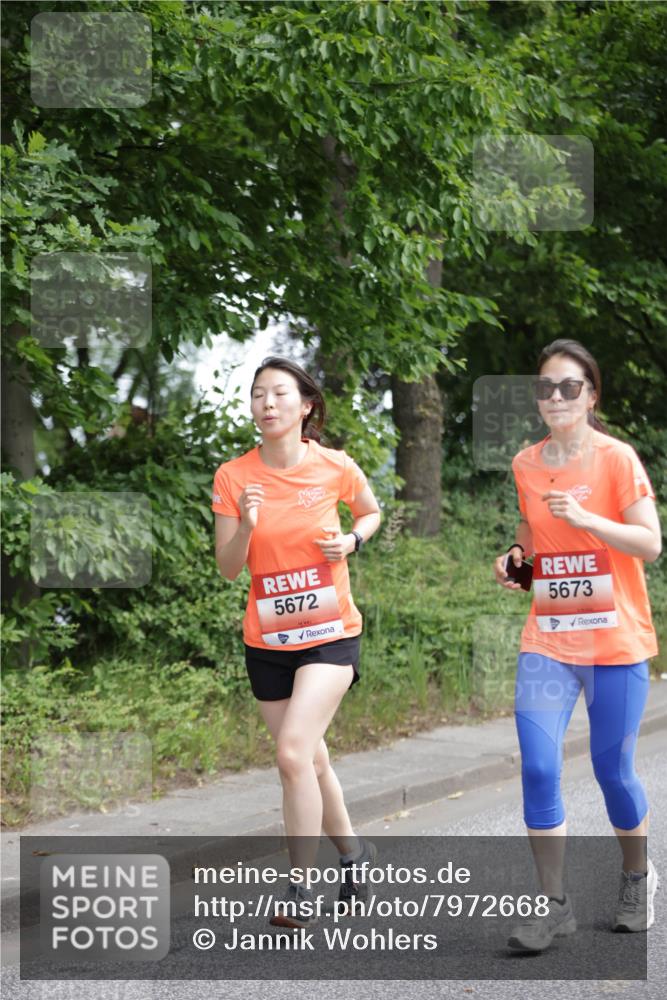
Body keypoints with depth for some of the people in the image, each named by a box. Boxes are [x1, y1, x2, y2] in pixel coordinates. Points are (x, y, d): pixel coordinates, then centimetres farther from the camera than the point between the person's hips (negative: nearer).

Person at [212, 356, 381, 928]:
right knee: (311, 760, 14)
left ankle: (300, 889, -8)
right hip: (267, 640, 3)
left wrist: (351, 540, -7)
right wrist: (245, 526, -21)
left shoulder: (335, 467, -7)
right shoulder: (234, 477, -4)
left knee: (293, 752, -19)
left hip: (330, 634, -3)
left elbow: (372, 512, 13)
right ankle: (354, 852, 39)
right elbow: (228, 568, -3)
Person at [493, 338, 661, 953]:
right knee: (537, 769, -8)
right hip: (547, 641, 3)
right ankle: (555, 906, 2)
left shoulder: (616, 458, -7)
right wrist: (515, 556, 2)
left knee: (613, 771, 5)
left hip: (616, 642, -3)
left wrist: (586, 518, -23)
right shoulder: (526, 465, 6)